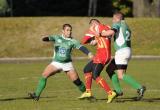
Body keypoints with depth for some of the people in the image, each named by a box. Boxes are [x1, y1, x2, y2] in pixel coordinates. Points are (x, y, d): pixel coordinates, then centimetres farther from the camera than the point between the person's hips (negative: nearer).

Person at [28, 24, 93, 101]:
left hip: (67, 64, -1)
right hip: (56, 63, 1)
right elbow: (50, 38, -18)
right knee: (44, 75, -16)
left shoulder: (72, 41, -4)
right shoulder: (57, 38, -1)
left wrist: (89, 53, -33)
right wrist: (45, 38, -43)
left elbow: (81, 47, -16)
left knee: (77, 81, -8)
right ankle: (36, 95, -12)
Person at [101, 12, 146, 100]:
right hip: (127, 50, 9)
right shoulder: (127, 27, 24)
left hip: (121, 52, -9)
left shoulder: (118, 24, -2)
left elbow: (111, 32, -20)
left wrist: (100, 34, -7)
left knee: (121, 76, -15)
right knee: (109, 69, 18)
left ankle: (139, 88, -24)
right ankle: (118, 90, 16)